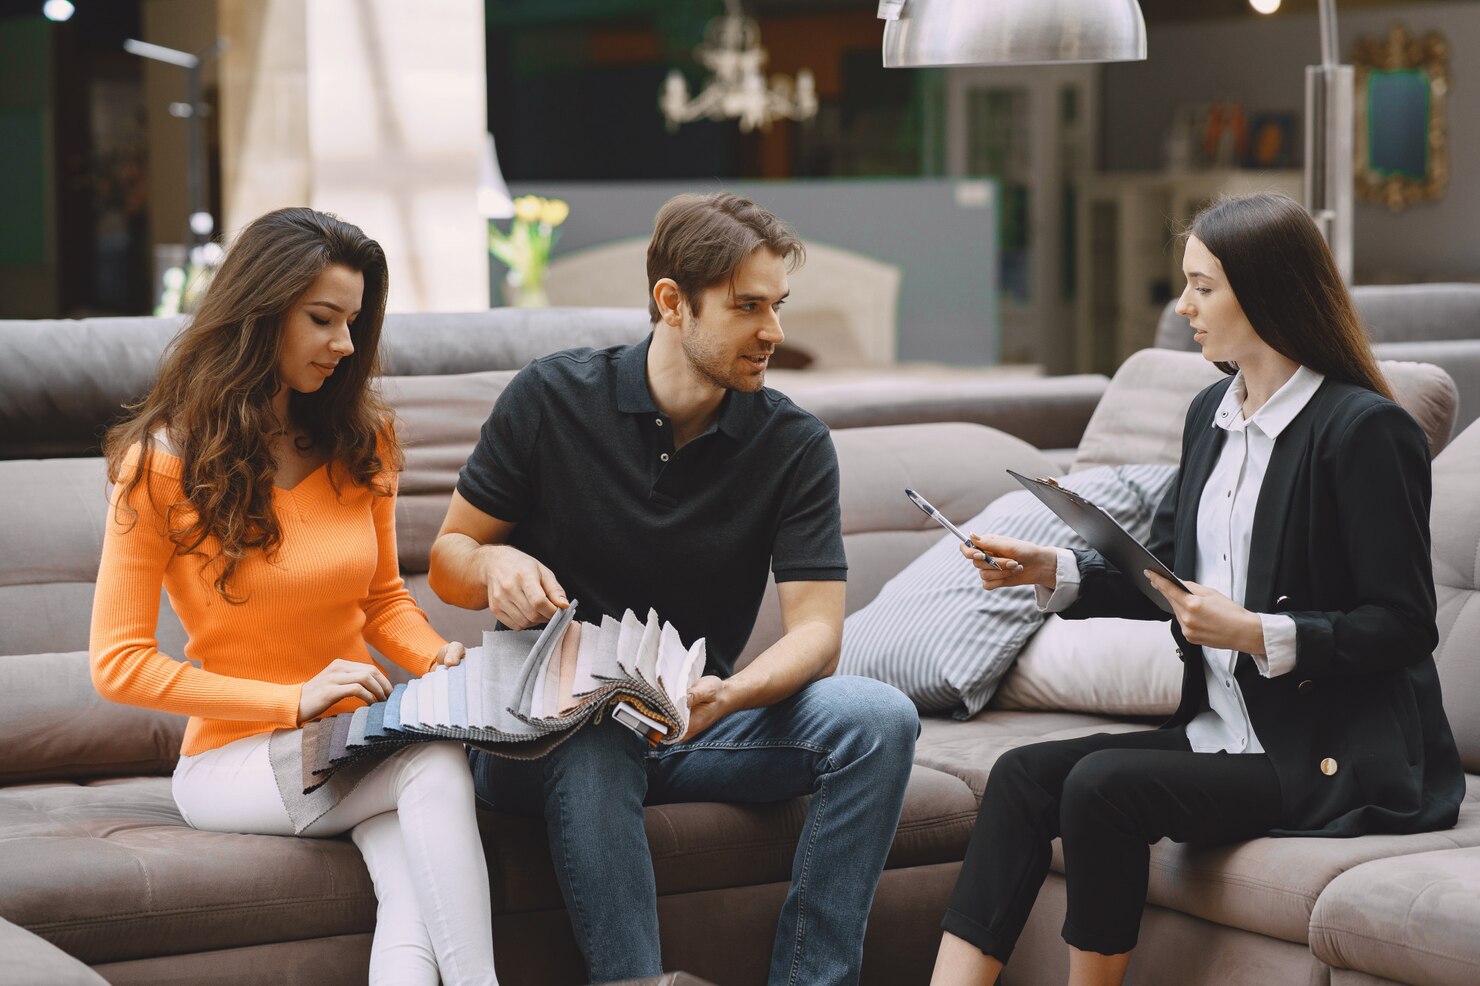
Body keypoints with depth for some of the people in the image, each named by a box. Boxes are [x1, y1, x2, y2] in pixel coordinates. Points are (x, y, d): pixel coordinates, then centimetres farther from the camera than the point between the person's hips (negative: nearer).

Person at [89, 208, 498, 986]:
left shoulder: (361, 441, 8)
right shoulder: (164, 465, -6)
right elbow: (120, 665, -7)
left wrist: (440, 659, -4)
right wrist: (296, 701, -15)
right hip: (233, 759, -4)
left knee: (414, 907, -32)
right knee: (434, 766, -34)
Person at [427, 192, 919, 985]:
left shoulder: (794, 445, 0)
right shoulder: (551, 399, -4)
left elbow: (816, 631, -8)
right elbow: (447, 560, 4)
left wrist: (728, 697, -30)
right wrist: (496, 568, -22)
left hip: (692, 723, 3)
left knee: (878, 718, -22)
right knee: (593, 751, -39)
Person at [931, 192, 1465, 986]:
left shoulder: (1365, 429, -13)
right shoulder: (1212, 414, 12)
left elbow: (1403, 624, -14)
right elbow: (1163, 575, 18)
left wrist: (1256, 633, -23)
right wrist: (1052, 572, 2)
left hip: (1336, 756, -8)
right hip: (1221, 731, 8)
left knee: (1103, 785, -26)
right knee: (1022, 774, -10)